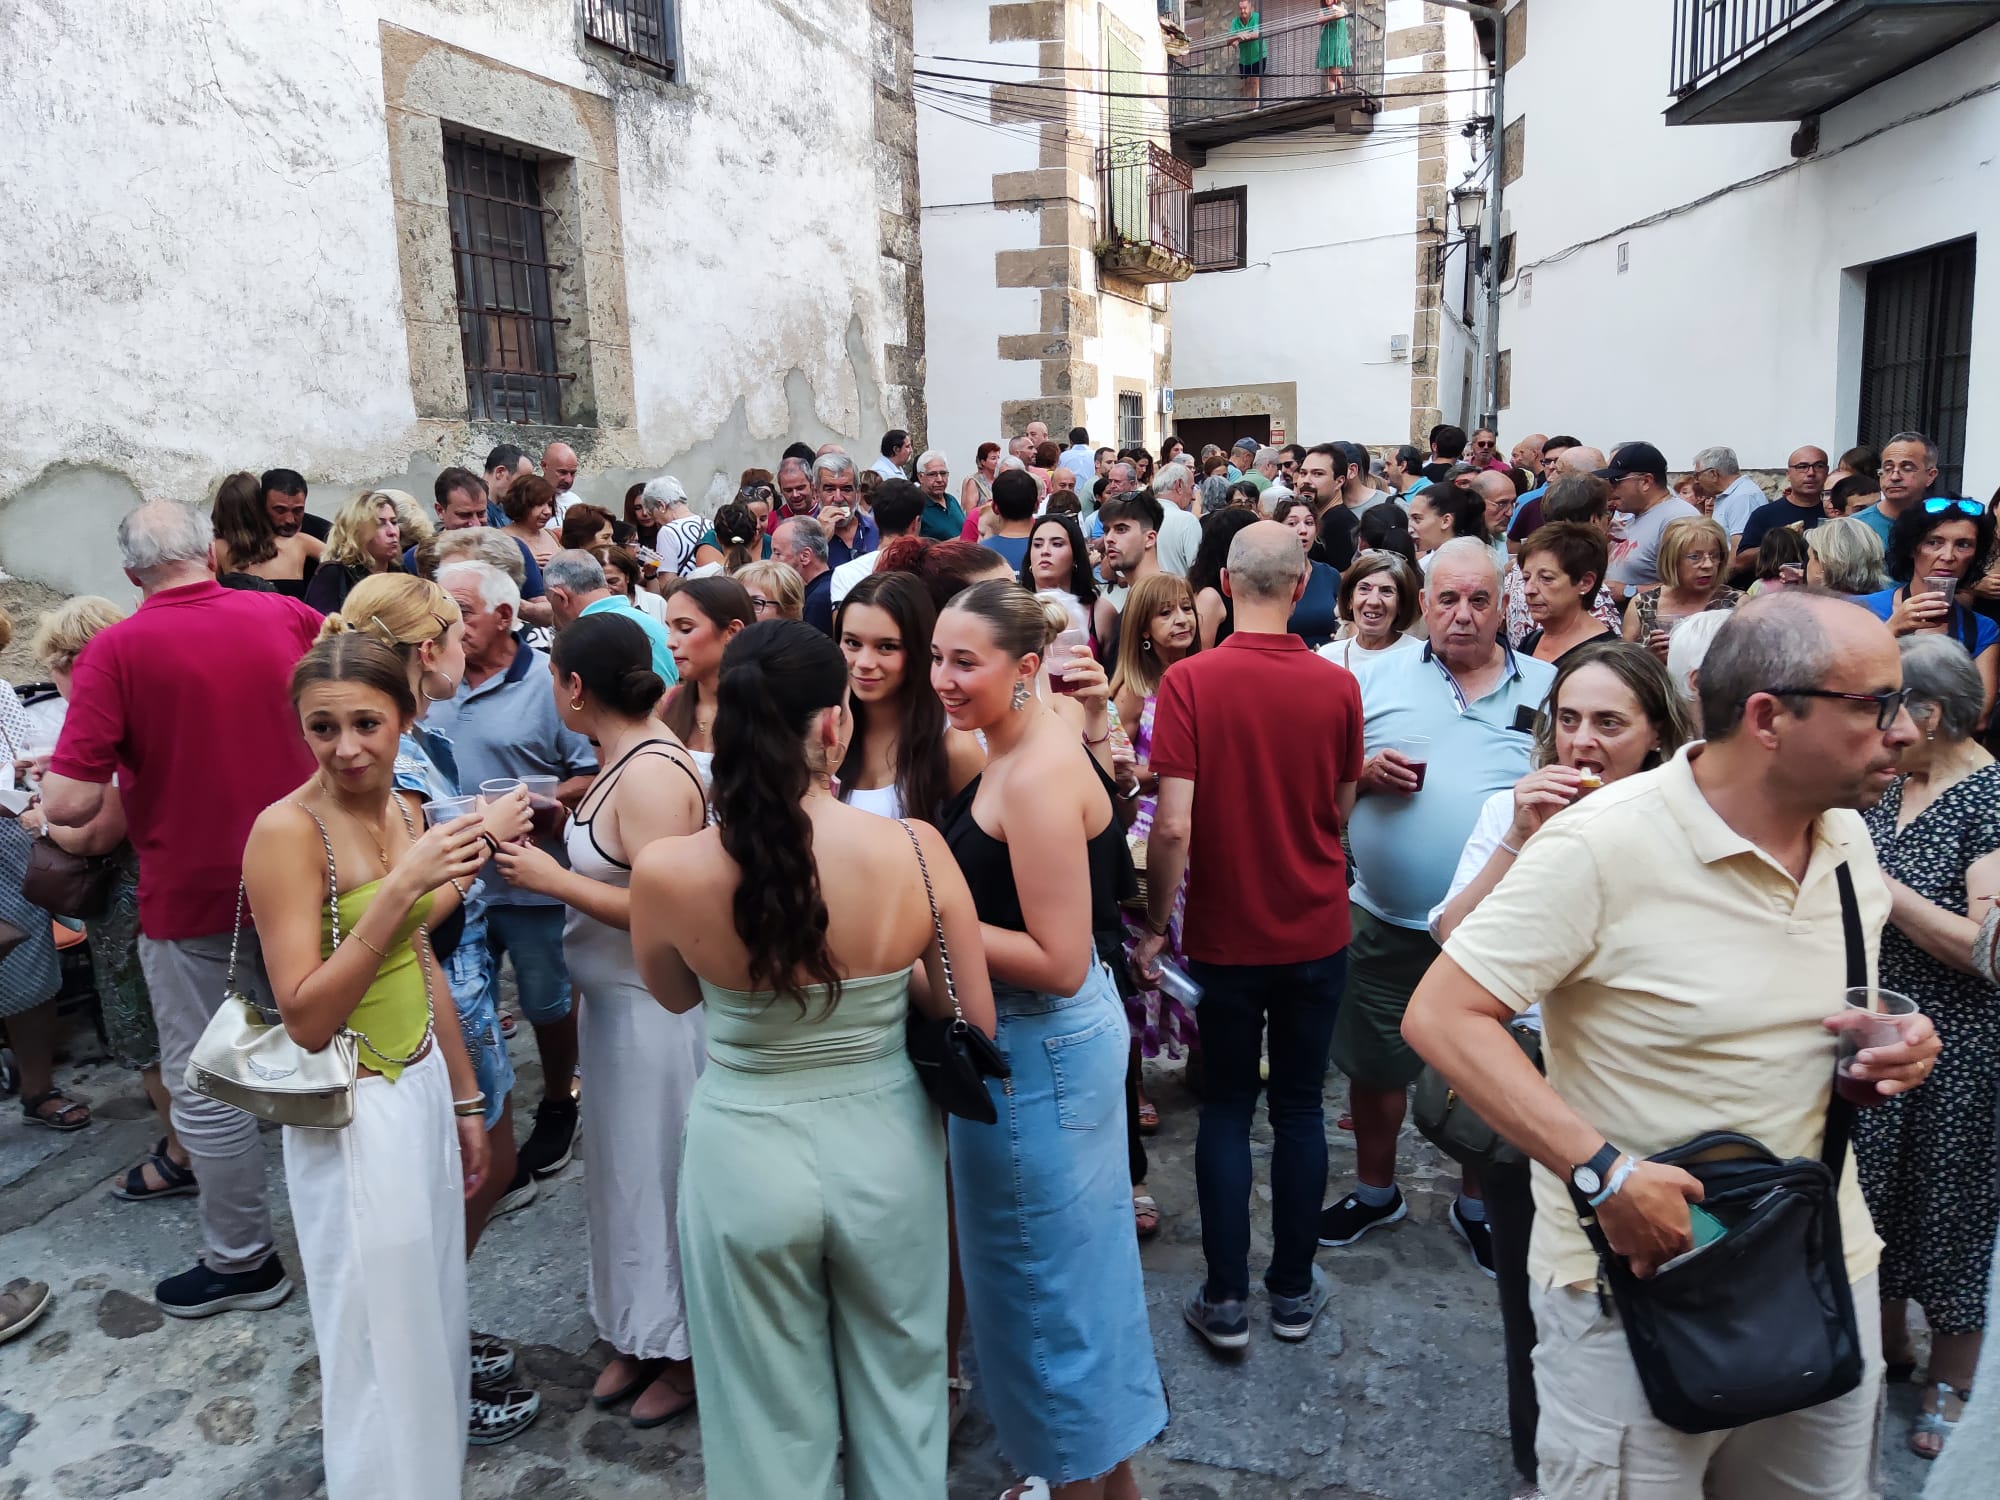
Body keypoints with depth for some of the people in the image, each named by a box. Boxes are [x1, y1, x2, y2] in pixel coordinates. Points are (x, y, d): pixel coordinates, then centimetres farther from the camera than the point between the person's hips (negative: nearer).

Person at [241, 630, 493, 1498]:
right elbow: (306, 1018, -23)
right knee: (380, 1335, 8)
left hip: (422, 1086, 7)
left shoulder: (405, 811, 3)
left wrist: (464, 1097, 16)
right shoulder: (287, 829, -19)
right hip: (353, 1110, -7)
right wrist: (401, 887, -31)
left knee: (433, 1305, 20)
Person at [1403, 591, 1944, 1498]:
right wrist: (1604, 1172, -30)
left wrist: (1894, 1048, -4)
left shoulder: (1849, 838, 2)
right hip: (1640, 1278, -6)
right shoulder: (1603, 845, -22)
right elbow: (1441, 1017, -24)